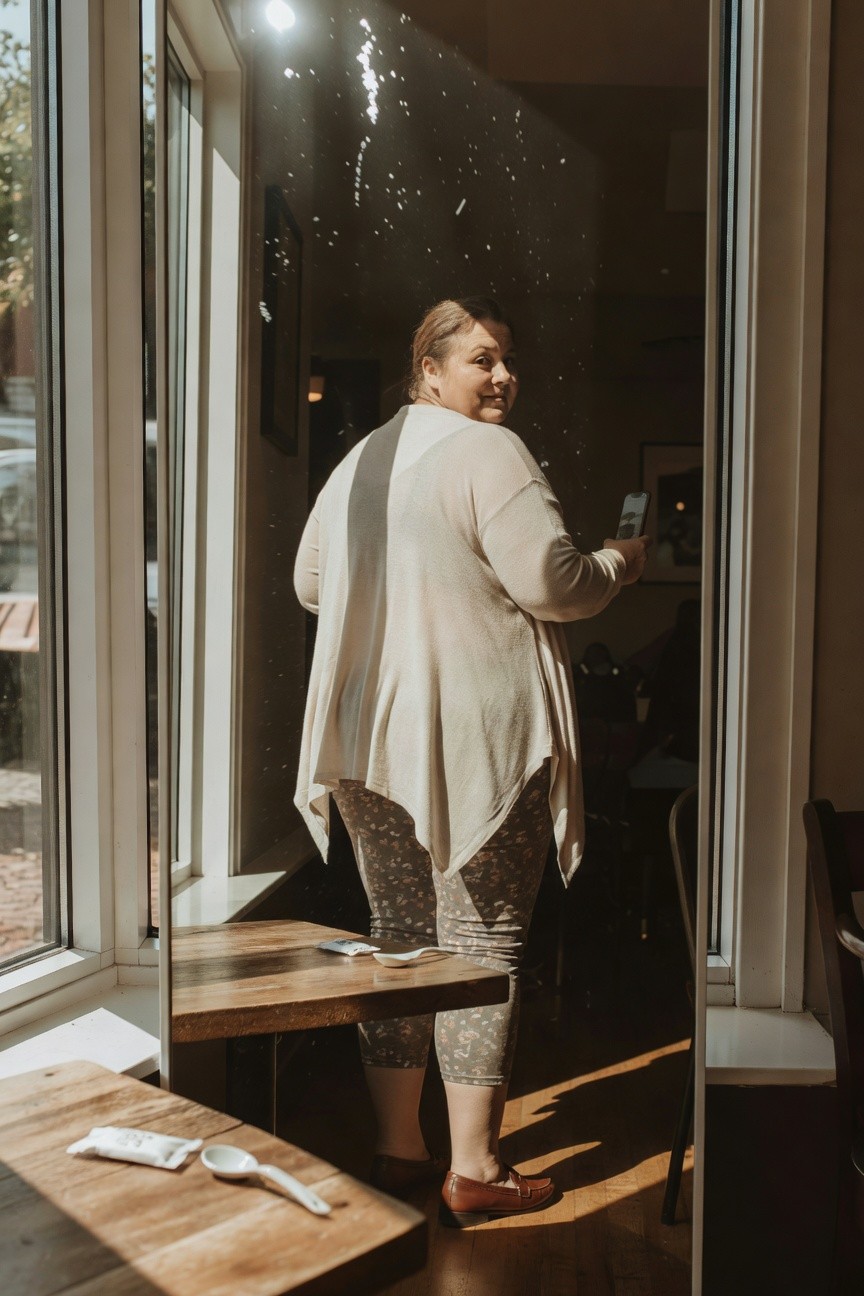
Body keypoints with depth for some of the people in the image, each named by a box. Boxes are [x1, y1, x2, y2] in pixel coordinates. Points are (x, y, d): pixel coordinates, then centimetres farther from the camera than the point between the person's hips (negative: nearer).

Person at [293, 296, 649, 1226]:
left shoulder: (360, 460, 14)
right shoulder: (489, 454, -9)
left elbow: (310, 582, 20)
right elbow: (552, 584, -15)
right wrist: (619, 563, 5)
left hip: (373, 738, 7)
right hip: (476, 740, -7)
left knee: (397, 938, 13)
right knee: (482, 943, 2)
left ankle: (397, 1150, 23)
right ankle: (474, 1169, 11)